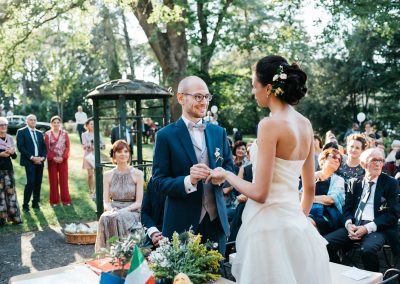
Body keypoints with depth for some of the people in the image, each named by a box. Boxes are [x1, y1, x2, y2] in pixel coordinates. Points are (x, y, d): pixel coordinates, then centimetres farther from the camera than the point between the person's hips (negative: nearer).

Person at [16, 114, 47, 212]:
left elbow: (44, 147, 14)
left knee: (38, 183, 5)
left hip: (40, 161, 5)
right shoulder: (21, 132, 1)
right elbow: (20, 147, -8)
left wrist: (42, 157, -5)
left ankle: (36, 203, 16)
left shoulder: (39, 133, 17)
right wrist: (32, 157, -15)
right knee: (31, 183, -12)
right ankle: (25, 204, -1)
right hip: (29, 161, -5)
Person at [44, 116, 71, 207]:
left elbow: (67, 147, 0)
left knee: (64, 180, 3)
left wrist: (63, 157, -11)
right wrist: (53, 158, -13)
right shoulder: (47, 134, 1)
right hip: (52, 160, -1)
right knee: (53, 180, 4)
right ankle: (54, 201, 12)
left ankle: (66, 200, 11)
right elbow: (46, 148, -2)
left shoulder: (64, 133, 4)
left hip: (63, 160, 1)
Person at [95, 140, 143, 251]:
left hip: (132, 212, -2)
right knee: (105, 218, -32)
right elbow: (106, 202, 7)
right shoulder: (107, 175, 9)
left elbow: (139, 202, -2)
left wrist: (124, 210, -18)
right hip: (113, 211, 2)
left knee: (119, 218, -34)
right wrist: (111, 209, -16)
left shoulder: (137, 174, 2)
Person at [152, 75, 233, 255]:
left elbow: (228, 165, 14)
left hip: (216, 220, 4)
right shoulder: (166, 135, -6)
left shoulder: (218, 132, 8)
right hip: (182, 223, -4)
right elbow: (159, 181, -8)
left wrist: (222, 176, -9)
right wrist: (188, 181, -25)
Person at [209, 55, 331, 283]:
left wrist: (227, 175, -2)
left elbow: (260, 193, -18)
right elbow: (310, 188, 13)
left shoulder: (270, 124, -16)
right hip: (298, 225, 8)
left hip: (270, 225, -7)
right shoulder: (305, 124, 6)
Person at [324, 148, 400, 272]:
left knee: (367, 249, -36)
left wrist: (367, 228, -15)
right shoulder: (355, 182, 16)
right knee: (326, 242, -19)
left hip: (378, 228, -4)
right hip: (354, 226, 4)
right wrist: (349, 224, -10)